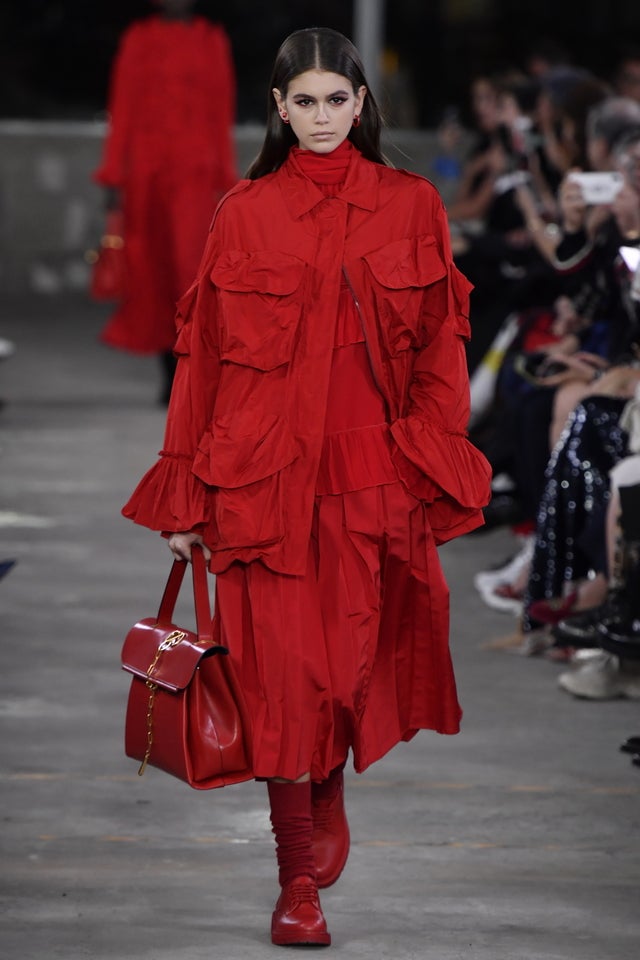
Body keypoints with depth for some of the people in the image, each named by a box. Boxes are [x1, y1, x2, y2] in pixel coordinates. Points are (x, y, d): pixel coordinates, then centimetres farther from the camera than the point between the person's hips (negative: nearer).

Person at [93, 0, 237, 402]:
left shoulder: (213, 40, 8)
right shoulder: (139, 38, 8)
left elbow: (222, 113, 9)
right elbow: (122, 110, 6)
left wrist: (225, 181, 8)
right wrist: (114, 176, 1)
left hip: (195, 172, -2)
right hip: (147, 171, 2)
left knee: (188, 263, -16)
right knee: (154, 270, 5)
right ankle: (171, 377, 17)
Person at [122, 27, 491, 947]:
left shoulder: (411, 206, 6)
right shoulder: (245, 214, 5)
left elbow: (440, 351, 7)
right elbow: (204, 352, 5)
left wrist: (437, 472, -1)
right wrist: (185, 494, 2)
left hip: (370, 469, 1)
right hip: (265, 471, -1)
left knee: (352, 656, 2)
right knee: (282, 665, -4)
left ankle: (328, 796, 33)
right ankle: (298, 879, 3)